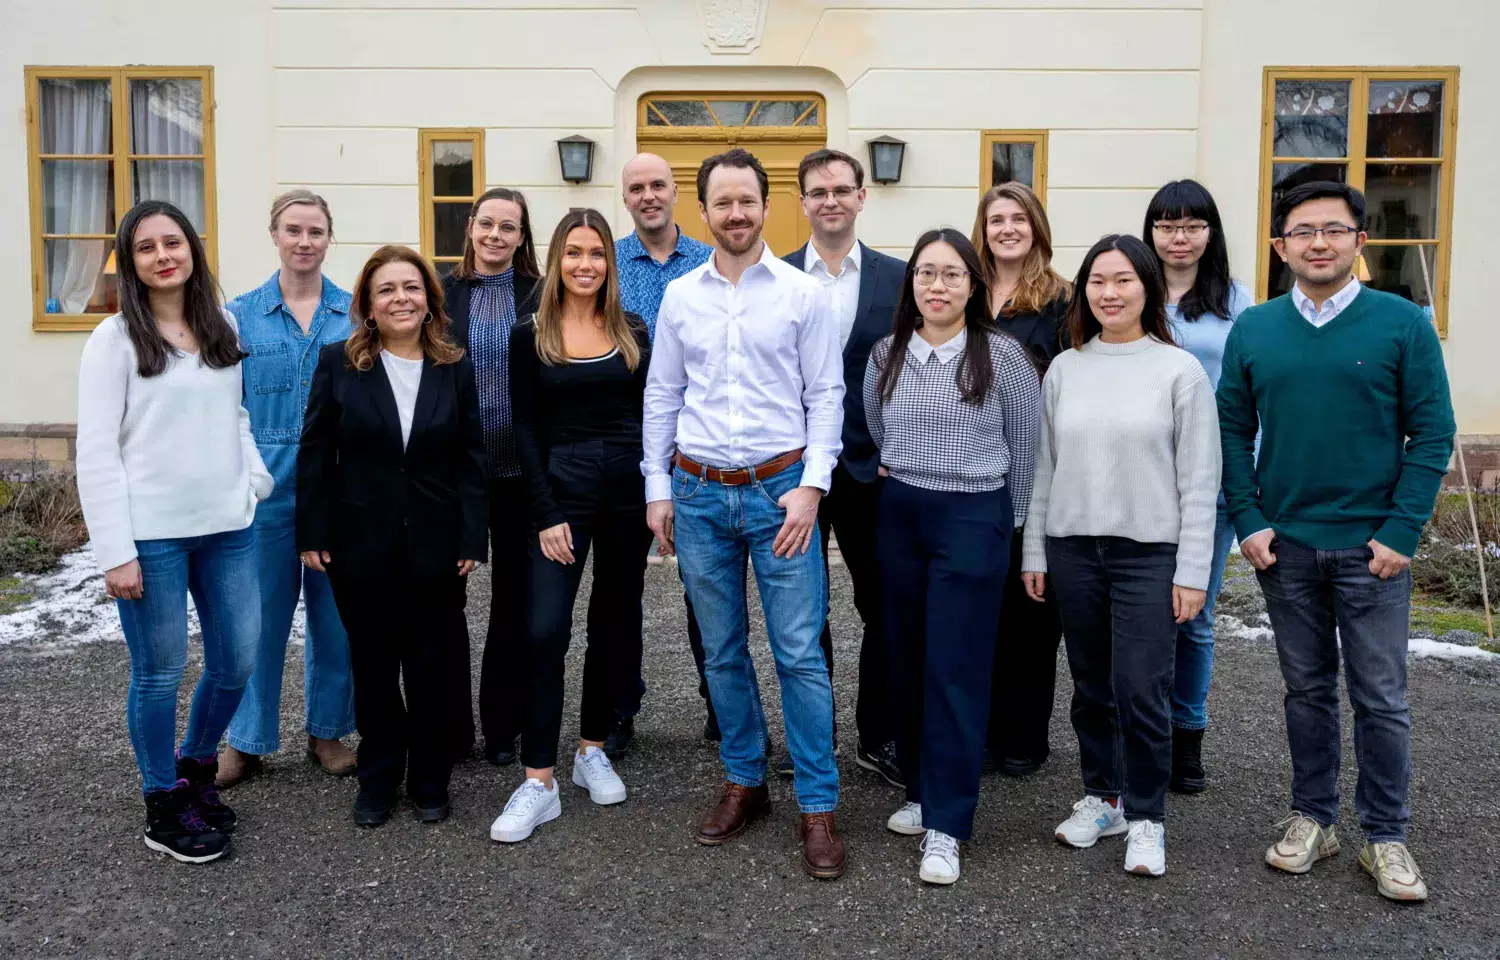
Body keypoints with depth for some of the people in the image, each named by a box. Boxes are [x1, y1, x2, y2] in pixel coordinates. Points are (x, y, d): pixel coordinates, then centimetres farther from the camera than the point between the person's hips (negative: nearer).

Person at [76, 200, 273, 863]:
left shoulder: (224, 328, 10)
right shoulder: (115, 339, -5)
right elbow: (96, 451, -7)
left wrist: (257, 481, 3)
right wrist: (115, 552, -13)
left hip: (227, 528, 5)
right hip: (152, 535, -5)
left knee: (237, 660, 12)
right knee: (160, 673, 5)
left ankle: (195, 769, 36)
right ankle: (164, 809, 23)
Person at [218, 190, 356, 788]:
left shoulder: (355, 314, 3)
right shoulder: (241, 316, 3)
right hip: (270, 485, 0)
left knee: (336, 614, 9)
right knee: (261, 614, 5)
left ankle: (328, 731, 25)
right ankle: (246, 741, 21)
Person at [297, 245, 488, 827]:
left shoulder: (455, 368, 3)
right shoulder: (337, 363, 0)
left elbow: (470, 459, 2)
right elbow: (315, 453, 1)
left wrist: (472, 539, -4)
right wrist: (311, 534, -4)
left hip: (435, 546, 1)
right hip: (361, 543, 0)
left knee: (432, 668, 8)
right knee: (373, 667, 11)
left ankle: (429, 783, 24)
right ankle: (377, 782, 26)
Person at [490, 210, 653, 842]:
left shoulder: (634, 334, 7)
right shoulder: (531, 337, 1)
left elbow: (650, 419, 9)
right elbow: (525, 432, -2)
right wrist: (546, 517, -9)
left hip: (629, 488, 3)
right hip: (562, 489, -2)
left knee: (614, 624, 10)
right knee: (545, 631, -9)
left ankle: (593, 750, 26)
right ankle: (539, 782, -3)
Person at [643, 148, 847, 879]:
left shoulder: (803, 293, 0)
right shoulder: (680, 295, 8)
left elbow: (826, 396, -1)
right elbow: (660, 397, 11)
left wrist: (810, 486, -10)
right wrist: (657, 488, 6)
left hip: (778, 489, -3)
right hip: (698, 492, 3)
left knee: (800, 651, -3)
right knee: (722, 651, 12)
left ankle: (818, 807, 8)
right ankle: (743, 782, 28)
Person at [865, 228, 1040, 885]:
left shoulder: (1003, 355, -6)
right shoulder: (886, 355, 5)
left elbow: (1026, 446, 2)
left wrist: (1009, 522, 8)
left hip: (974, 518, -4)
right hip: (899, 515, 5)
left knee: (955, 669, -4)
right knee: (907, 660, 10)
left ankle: (946, 824, 3)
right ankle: (921, 789, 27)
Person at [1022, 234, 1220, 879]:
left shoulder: (1180, 371, -2)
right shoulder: (1064, 369, 8)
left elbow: (1199, 481, -3)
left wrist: (1192, 571, -7)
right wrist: (1034, 551, 9)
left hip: (1149, 553, -3)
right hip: (1073, 548, 4)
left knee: (1141, 692, -4)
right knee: (1092, 688, 12)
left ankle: (1145, 817, 14)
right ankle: (1101, 797, 29)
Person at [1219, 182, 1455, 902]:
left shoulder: (1402, 324, -4)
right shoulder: (1253, 330, 3)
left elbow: (1432, 435, -5)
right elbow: (1234, 434, 5)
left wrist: (1400, 533, -11)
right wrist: (1248, 522, -5)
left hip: (1371, 546, -2)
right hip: (1284, 545, 2)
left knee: (1381, 698, 5)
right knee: (1307, 689, 13)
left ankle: (1385, 837, 20)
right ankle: (1312, 818, 27)